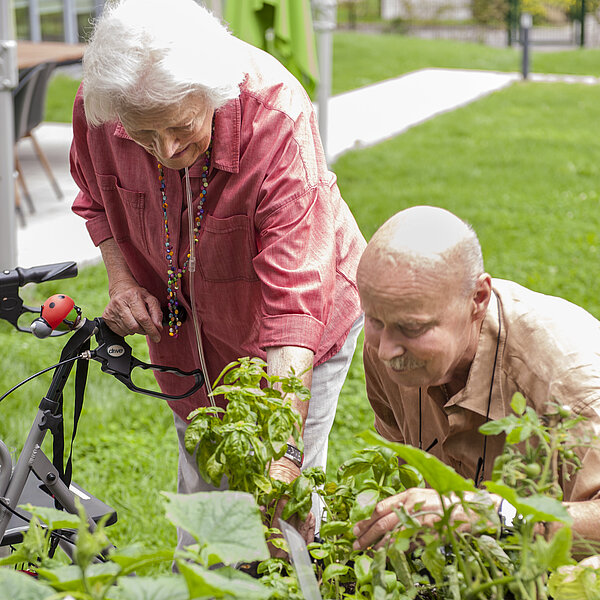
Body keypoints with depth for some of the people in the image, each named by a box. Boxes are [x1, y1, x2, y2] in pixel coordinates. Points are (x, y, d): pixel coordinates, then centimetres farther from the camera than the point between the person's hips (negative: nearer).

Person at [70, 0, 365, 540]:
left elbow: (295, 298, -40)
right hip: (181, 316, 4)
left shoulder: (278, 119, -36)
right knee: (200, 484, 17)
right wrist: (120, 278, -15)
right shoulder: (98, 107, -23)